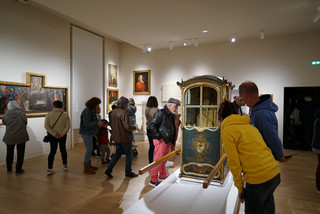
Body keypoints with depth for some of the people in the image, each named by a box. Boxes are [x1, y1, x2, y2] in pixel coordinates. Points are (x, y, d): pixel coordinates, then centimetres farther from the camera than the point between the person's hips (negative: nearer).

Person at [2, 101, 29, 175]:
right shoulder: (21, 114, -13)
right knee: (20, 153, 8)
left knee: (9, 153, 19)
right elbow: (25, 122, -3)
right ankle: (18, 170, 13)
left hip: (9, 137, 3)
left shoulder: (6, 114, -6)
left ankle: (9, 169, 31)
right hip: (21, 136, -2)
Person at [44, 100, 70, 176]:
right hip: (63, 136, 0)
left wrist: (54, 134, -12)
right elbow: (67, 126, -13)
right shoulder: (65, 115, -7)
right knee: (63, 149, 16)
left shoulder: (49, 114, -7)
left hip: (52, 136, 0)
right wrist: (61, 134, -12)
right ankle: (65, 165, 28)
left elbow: (46, 126, -12)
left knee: (52, 151, 6)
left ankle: (49, 169, 3)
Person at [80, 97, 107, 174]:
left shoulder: (92, 111, 13)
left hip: (89, 133, 10)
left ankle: (89, 165, 25)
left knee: (89, 149, 15)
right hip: (86, 132, -10)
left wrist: (102, 125, 8)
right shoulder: (87, 111, -18)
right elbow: (86, 123, -25)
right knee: (89, 149, -9)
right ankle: (86, 169, -1)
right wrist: (97, 123, -32)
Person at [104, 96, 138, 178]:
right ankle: (128, 173, 23)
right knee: (128, 155, 10)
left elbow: (111, 124, 13)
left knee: (117, 154, 20)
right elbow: (127, 127, -24)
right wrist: (134, 127, -6)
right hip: (125, 138, -7)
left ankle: (108, 171, 17)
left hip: (116, 138, 7)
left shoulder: (113, 112, 3)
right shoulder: (123, 113, -22)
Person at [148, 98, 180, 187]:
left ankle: (162, 176, 34)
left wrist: (172, 139, 13)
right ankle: (153, 180, 6)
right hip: (161, 141, -9)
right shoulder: (160, 113, -14)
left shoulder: (171, 115, 13)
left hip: (168, 141, 9)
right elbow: (152, 126, -18)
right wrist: (159, 137, -17)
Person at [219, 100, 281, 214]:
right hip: (275, 174, 8)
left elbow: (234, 163, -10)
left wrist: (240, 188, 0)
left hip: (258, 179, -7)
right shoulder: (249, 125, 15)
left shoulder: (227, 131, -8)